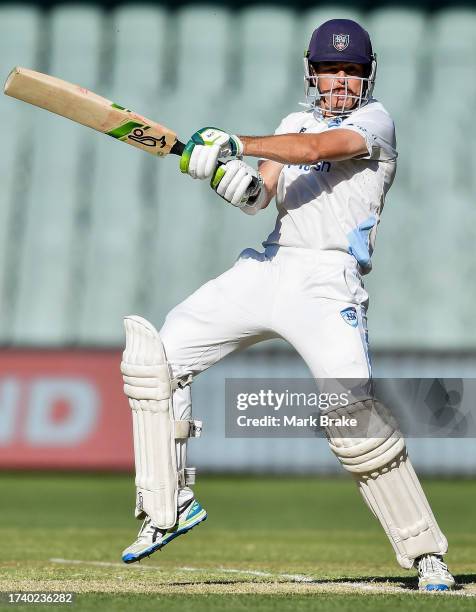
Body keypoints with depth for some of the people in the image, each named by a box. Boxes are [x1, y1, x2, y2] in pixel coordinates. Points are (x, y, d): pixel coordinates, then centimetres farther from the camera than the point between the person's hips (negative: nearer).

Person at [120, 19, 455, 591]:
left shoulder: (374, 120, 1)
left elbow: (318, 148, -18)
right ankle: (171, 505, 8)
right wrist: (241, 185, -19)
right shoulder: (295, 123, 20)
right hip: (267, 267, 7)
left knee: (356, 416, -20)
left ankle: (426, 553, -8)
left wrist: (234, 144, -25)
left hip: (327, 282, -7)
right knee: (159, 352, -1)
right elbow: (265, 191, 5)